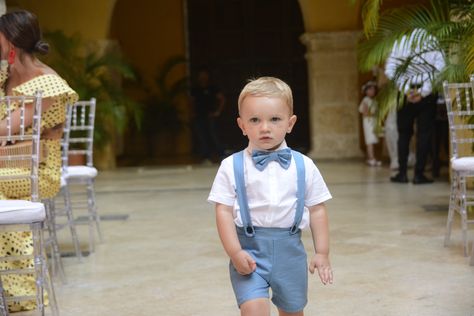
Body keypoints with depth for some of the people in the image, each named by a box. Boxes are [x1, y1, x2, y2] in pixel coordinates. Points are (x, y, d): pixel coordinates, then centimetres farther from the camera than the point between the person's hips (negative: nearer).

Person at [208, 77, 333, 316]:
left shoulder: (304, 166, 0)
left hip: (290, 249, 3)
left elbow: (317, 210, 4)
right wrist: (234, 252, -15)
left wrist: (322, 253, 2)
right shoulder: (232, 167, -5)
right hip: (249, 248, -2)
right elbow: (223, 211, -7)